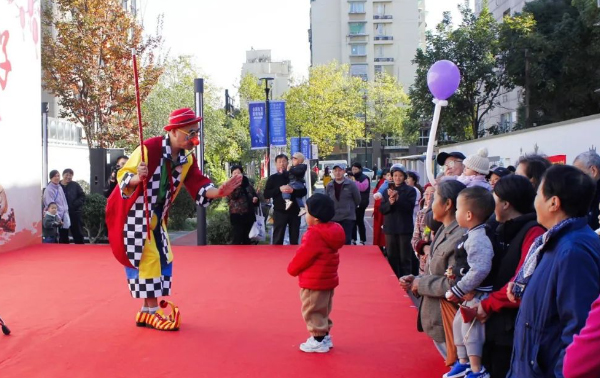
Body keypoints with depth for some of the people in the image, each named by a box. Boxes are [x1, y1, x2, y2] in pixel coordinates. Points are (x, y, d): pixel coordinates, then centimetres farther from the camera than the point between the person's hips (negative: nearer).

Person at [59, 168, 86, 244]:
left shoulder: (75, 185, 2)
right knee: (63, 234, 9)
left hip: (75, 213, -1)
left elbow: (82, 197, -1)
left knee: (78, 234, 3)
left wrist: (74, 204, -14)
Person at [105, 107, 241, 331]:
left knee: (163, 258, 8)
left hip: (156, 215, 8)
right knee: (147, 258, -11)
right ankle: (152, 312, -2)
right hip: (133, 212, -8)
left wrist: (219, 192, -27)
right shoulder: (150, 148, -24)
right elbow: (123, 176, -22)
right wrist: (137, 178, -44)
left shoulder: (187, 159, -2)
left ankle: (147, 311, 18)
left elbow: (198, 186, -9)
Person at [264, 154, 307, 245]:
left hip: (294, 211, 2)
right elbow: (266, 195, -2)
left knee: (294, 239, 8)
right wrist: (279, 189, -14)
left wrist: (293, 190, -16)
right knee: (278, 239, -1)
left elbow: (304, 191, 3)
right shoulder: (273, 178, 6)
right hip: (279, 212, -2)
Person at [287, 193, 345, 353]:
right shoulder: (332, 230, 3)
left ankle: (318, 341, 12)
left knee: (313, 311, 5)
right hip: (327, 279, 9)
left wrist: (292, 269, 0)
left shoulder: (314, 235, -24)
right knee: (323, 311, 22)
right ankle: (325, 337, 31)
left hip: (314, 282, -9)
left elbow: (302, 256, -18)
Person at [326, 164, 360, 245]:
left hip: (348, 217, -4)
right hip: (333, 218, 4)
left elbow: (357, 199, 3)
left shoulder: (350, 184, -6)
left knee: (346, 241, -3)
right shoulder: (329, 186, 5)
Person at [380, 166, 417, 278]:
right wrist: (389, 202, -15)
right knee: (391, 256, 9)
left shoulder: (410, 190, 0)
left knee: (405, 257, -2)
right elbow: (382, 209, 4)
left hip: (405, 228, -4)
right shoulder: (387, 191, 11)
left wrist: (397, 198, -23)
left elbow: (409, 206, -13)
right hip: (390, 228, 4)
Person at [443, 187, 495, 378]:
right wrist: (456, 271, 8)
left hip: (476, 294, -11)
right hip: (468, 294, 11)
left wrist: (458, 290, -24)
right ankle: (463, 362, 37)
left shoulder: (478, 239, -25)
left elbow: (479, 270, -31)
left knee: (470, 329, -2)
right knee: (459, 323, 21)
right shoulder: (472, 235, 8)